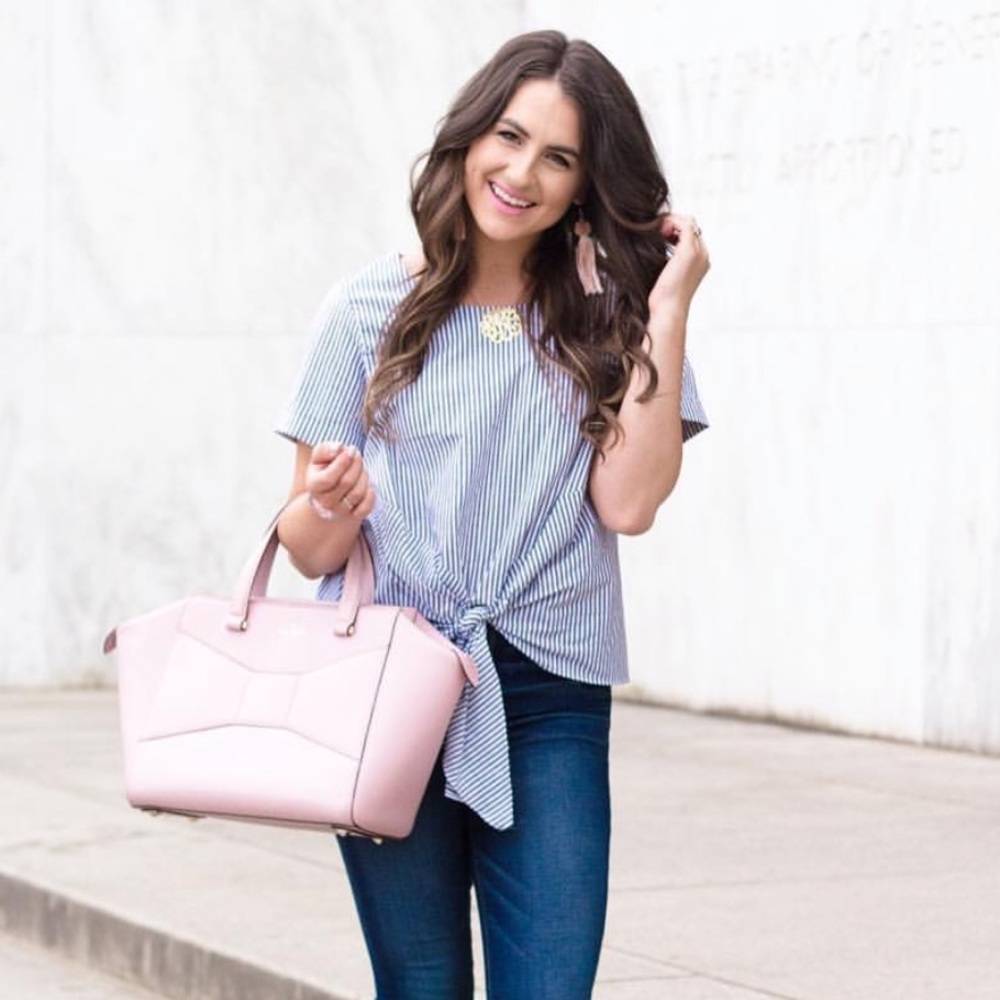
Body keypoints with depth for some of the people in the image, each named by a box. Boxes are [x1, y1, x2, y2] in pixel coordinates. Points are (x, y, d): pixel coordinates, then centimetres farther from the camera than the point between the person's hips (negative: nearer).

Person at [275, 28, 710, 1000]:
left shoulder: (608, 321, 6)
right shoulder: (371, 310, 4)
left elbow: (629, 501, -10)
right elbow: (310, 550, 4)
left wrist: (669, 309, -8)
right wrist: (332, 505, -19)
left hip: (550, 706, 0)